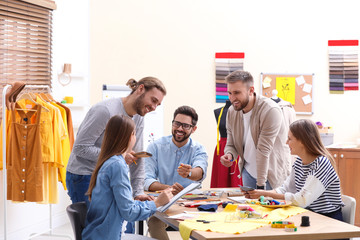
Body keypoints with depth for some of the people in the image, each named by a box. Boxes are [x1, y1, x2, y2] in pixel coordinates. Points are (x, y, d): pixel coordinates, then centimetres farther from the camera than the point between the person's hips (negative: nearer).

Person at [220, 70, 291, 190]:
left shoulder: (270, 110, -24)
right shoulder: (232, 111, -3)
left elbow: (263, 151, -26)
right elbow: (231, 144, 5)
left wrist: (260, 185, -25)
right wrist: (229, 155, -20)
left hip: (272, 173, -6)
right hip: (248, 170, 6)